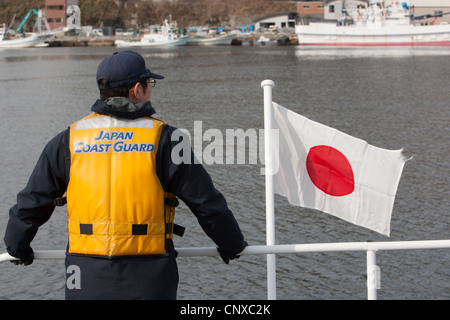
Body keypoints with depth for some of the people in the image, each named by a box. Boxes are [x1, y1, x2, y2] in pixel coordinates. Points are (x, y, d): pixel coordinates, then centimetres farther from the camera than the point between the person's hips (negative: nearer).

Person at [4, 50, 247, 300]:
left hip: (87, 279, 2)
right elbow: (206, 202, 2)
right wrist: (232, 245, 18)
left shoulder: (69, 140, 4)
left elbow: (32, 201, 11)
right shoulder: (162, 138, -2)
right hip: (148, 279, -2)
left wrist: (17, 247, 29)